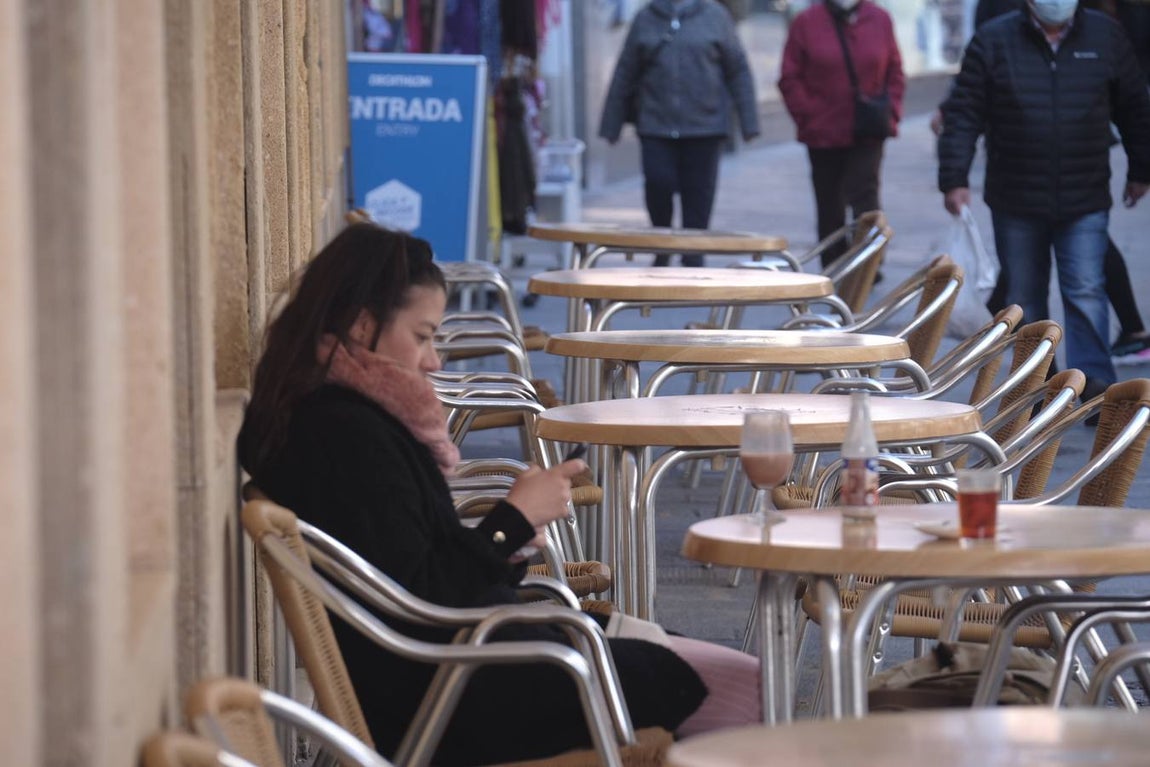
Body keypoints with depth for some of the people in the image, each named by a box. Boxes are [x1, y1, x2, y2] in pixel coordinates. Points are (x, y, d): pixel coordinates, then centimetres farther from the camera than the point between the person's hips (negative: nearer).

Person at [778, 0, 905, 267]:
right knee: (830, 208, 10)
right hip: (823, 133, 1)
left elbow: (895, 73, 8)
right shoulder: (806, 23, -3)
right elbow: (790, 79, -1)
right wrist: (808, 118, -8)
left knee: (865, 197, -14)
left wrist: (891, 113, -2)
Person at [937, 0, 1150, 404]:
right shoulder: (992, 41, -2)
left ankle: (1094, 381, -12)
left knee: (1086, 292, -10)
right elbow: (963, 114, -3)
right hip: (1016, 203, 0)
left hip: (1085, 203, 0)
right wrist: (954, 178, -11)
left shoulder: (1106, 36, 3)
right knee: (1025, 299, 9)